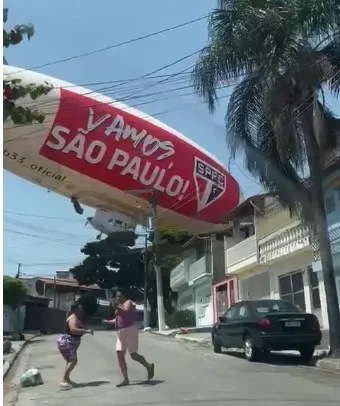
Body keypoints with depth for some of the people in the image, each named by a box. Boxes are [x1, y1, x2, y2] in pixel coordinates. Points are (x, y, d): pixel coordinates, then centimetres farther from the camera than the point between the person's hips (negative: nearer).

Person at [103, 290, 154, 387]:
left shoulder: (128, 302, -7)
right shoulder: (119, 305, 18)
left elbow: (126, 312, -28)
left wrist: (117, 307, -25)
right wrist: (108, 321, 18)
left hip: (130, 331, -8)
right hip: (120, 333, 8)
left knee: (133, 355, -3)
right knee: (119, 355, -1)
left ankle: (149, 367, 20)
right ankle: (125, 379, 2)